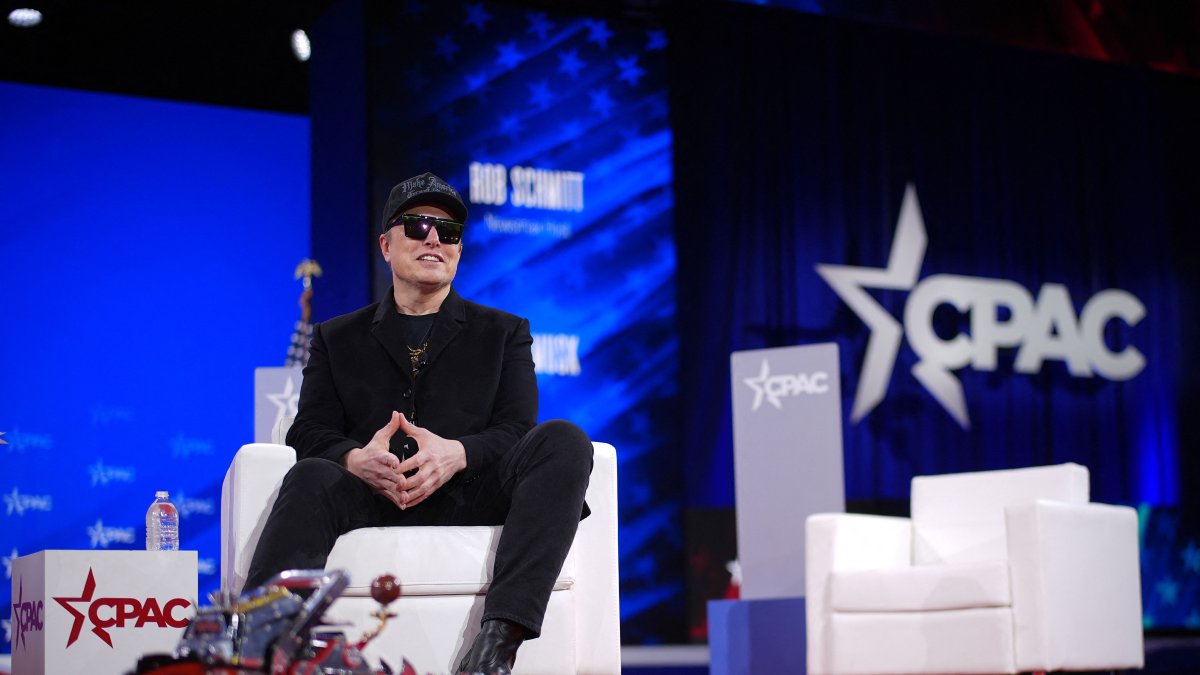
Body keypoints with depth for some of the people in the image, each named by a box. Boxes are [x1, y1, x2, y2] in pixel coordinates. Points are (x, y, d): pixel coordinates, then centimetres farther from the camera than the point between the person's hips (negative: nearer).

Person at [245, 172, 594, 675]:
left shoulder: (504, 333, 22)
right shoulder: (337, 339, 23)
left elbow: (516, 428, 7)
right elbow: (309, 431, 9)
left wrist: (457, 454, -18)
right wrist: (355, 458, -17)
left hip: (469, 498, 0)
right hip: (371, 500, 0)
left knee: (563, 441, -28)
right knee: (311, 477, -33)